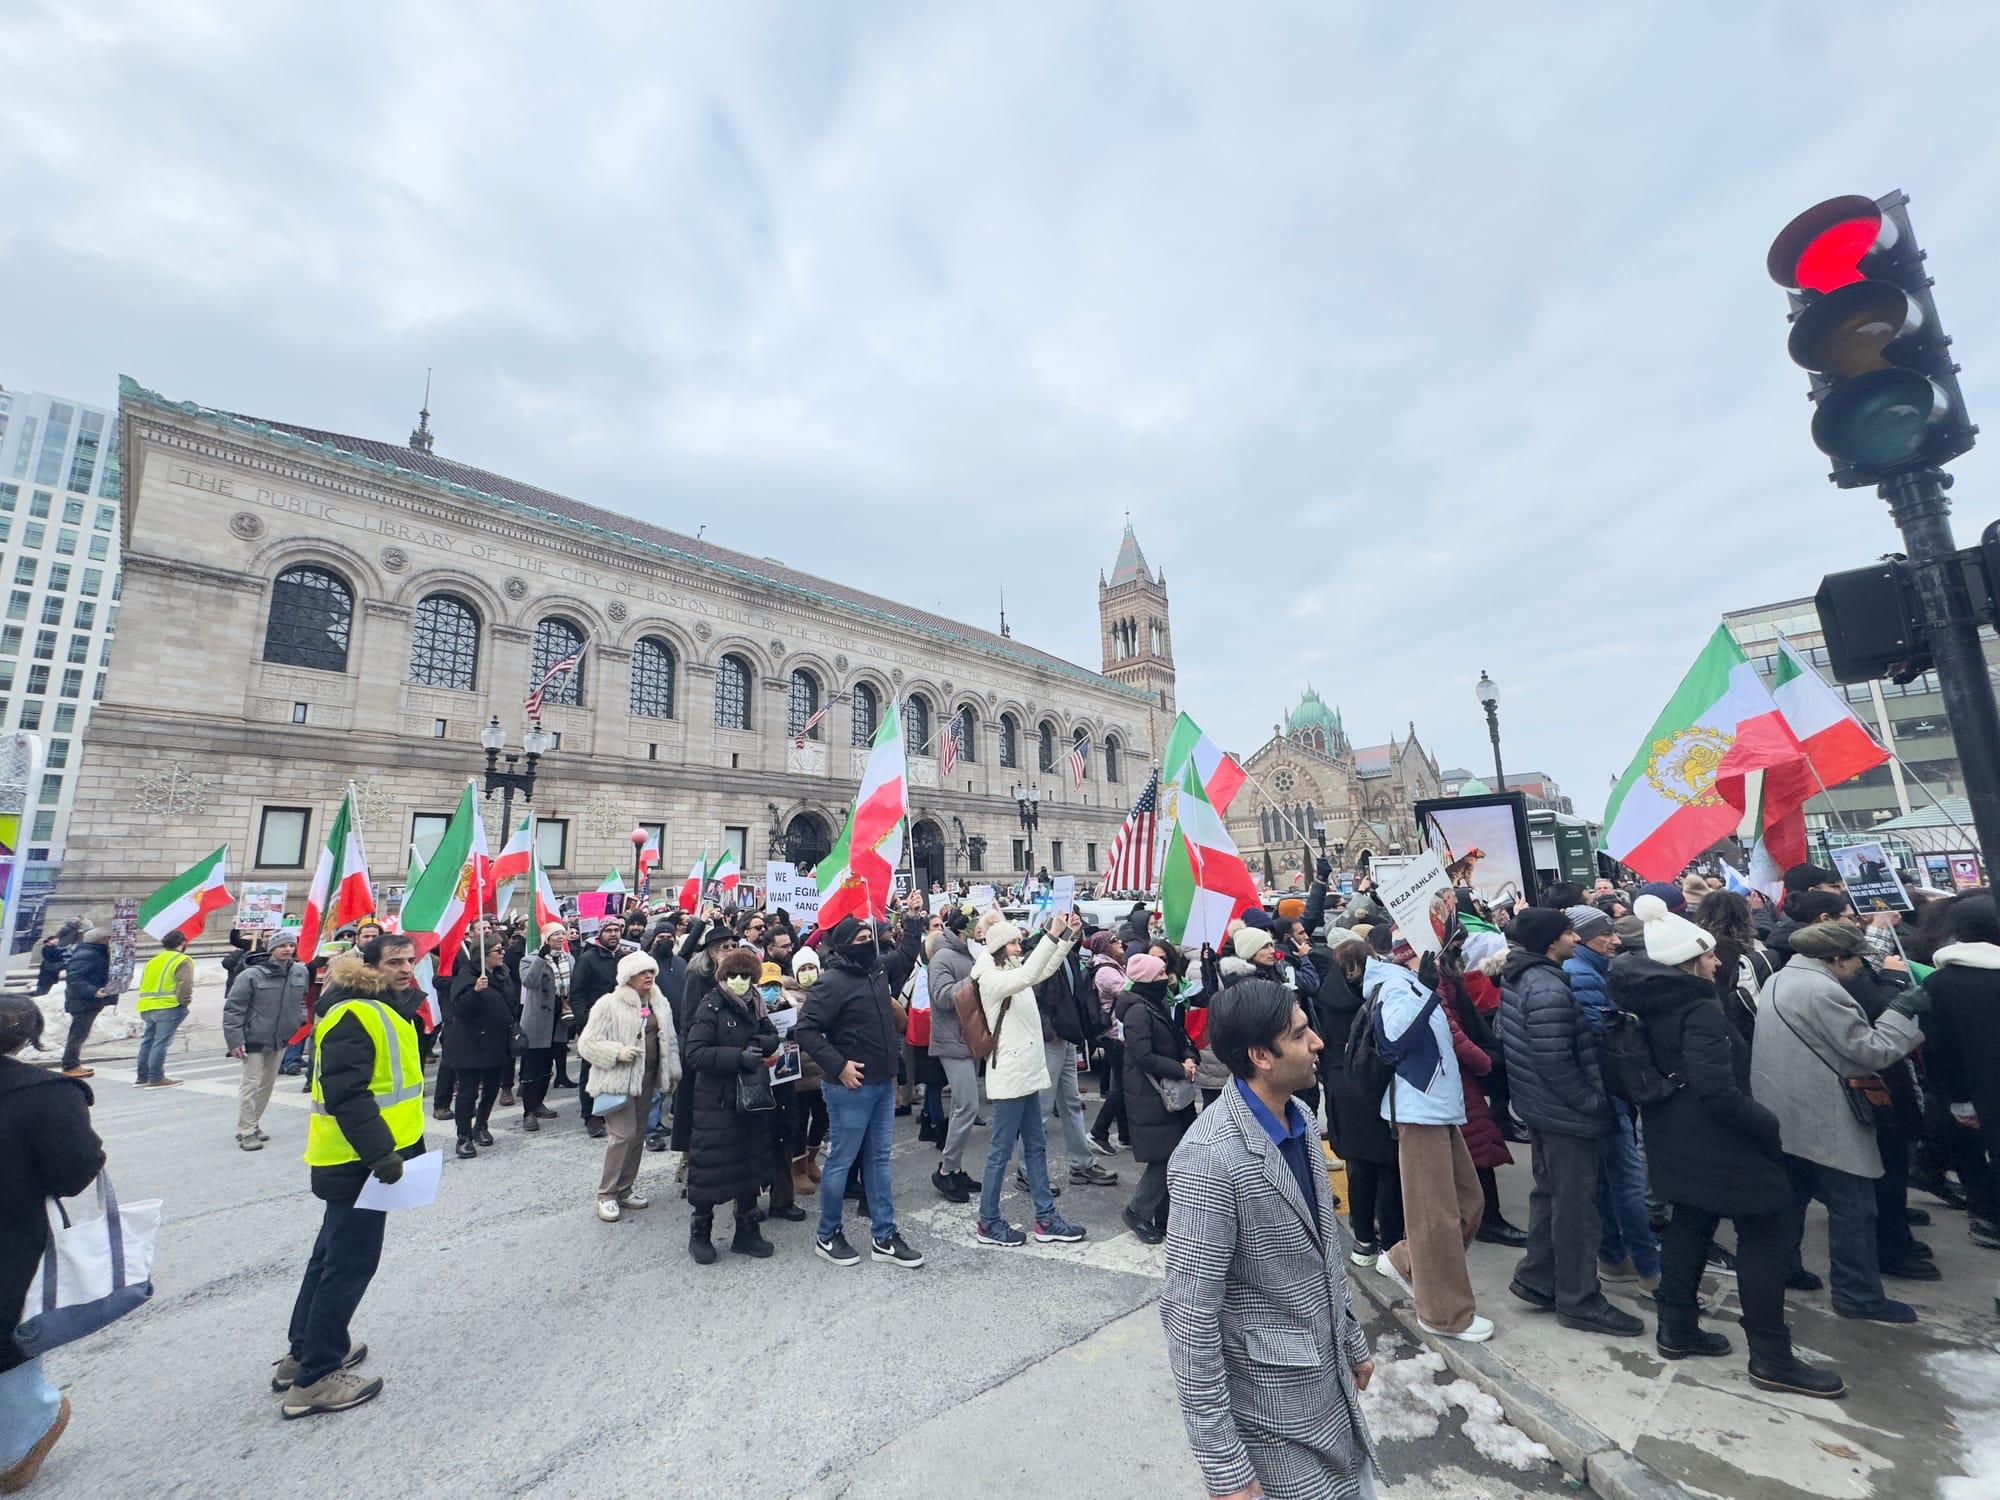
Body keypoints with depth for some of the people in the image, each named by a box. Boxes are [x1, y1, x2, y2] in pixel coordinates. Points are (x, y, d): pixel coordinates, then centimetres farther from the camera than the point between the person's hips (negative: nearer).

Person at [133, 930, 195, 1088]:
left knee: (148, 1041, 16)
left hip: (147, 1007, 8)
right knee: (160, 1042, -7)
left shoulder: (153, 960, 18)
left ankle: (143, 1076, 24)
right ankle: (156, 1078, -6)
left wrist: (148, 1002, 23)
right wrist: (184, 1001, -5)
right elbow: (185, 984, -18)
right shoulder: (182, 960, -8)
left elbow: (144, 984, 20)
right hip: (168, 1007, -8)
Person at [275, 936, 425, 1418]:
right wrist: (380, 1153, -27)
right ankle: (315, 1378, 13)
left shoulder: (386, 1007, 10)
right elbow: (345, 1093, -27)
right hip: (356, 1161, -11)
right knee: (350, 1263, 0)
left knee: (333, 1254, 22)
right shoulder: (353, 1015, -21)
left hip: (358, 1159, 11)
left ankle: (302, 1353, 38)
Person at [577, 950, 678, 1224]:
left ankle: (624, 1188, 26)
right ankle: (606, 1195, 5)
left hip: (647, 1078, 6)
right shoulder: (609, 1004, -11)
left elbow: (669, 1041, 17)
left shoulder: (659, 1005, 8)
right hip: (618, 1079, -6)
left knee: (637, 1134, 12)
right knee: (623, 1134, -10)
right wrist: (617, 1053, -23)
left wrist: (672, 1073, 15)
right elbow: (586, 1044, -11)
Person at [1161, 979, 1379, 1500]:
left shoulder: (1301, 1120, -3)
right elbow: (1190, 1318, -26)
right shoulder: (1211, 1159, -31)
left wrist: (1354, 1341, 17)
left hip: (1328, 1377, 7)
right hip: (1270, 1404, -7)